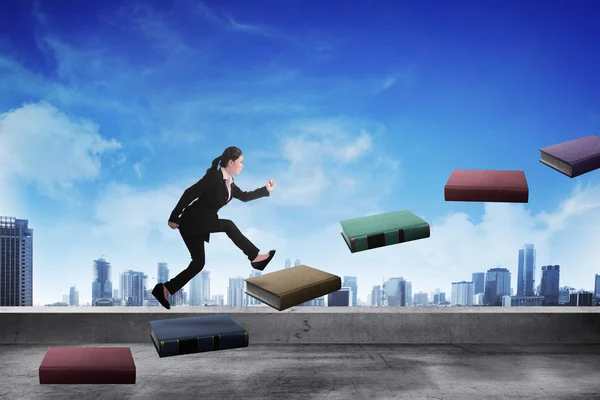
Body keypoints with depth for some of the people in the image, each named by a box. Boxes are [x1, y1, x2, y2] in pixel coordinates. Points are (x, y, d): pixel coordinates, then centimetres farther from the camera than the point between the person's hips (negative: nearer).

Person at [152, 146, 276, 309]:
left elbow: (244, 196, 20)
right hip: (190, 221, -9)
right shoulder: (214, 176, -18)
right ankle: (255, 257, -15)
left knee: (198, 263, 8)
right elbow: (190, 193, -21)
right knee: (228, 225, -21)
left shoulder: (229, 183, 8)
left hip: (199, 225, 9)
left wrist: (266, 189, 14)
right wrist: (174, 217, -21)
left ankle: (164, 289, 13)